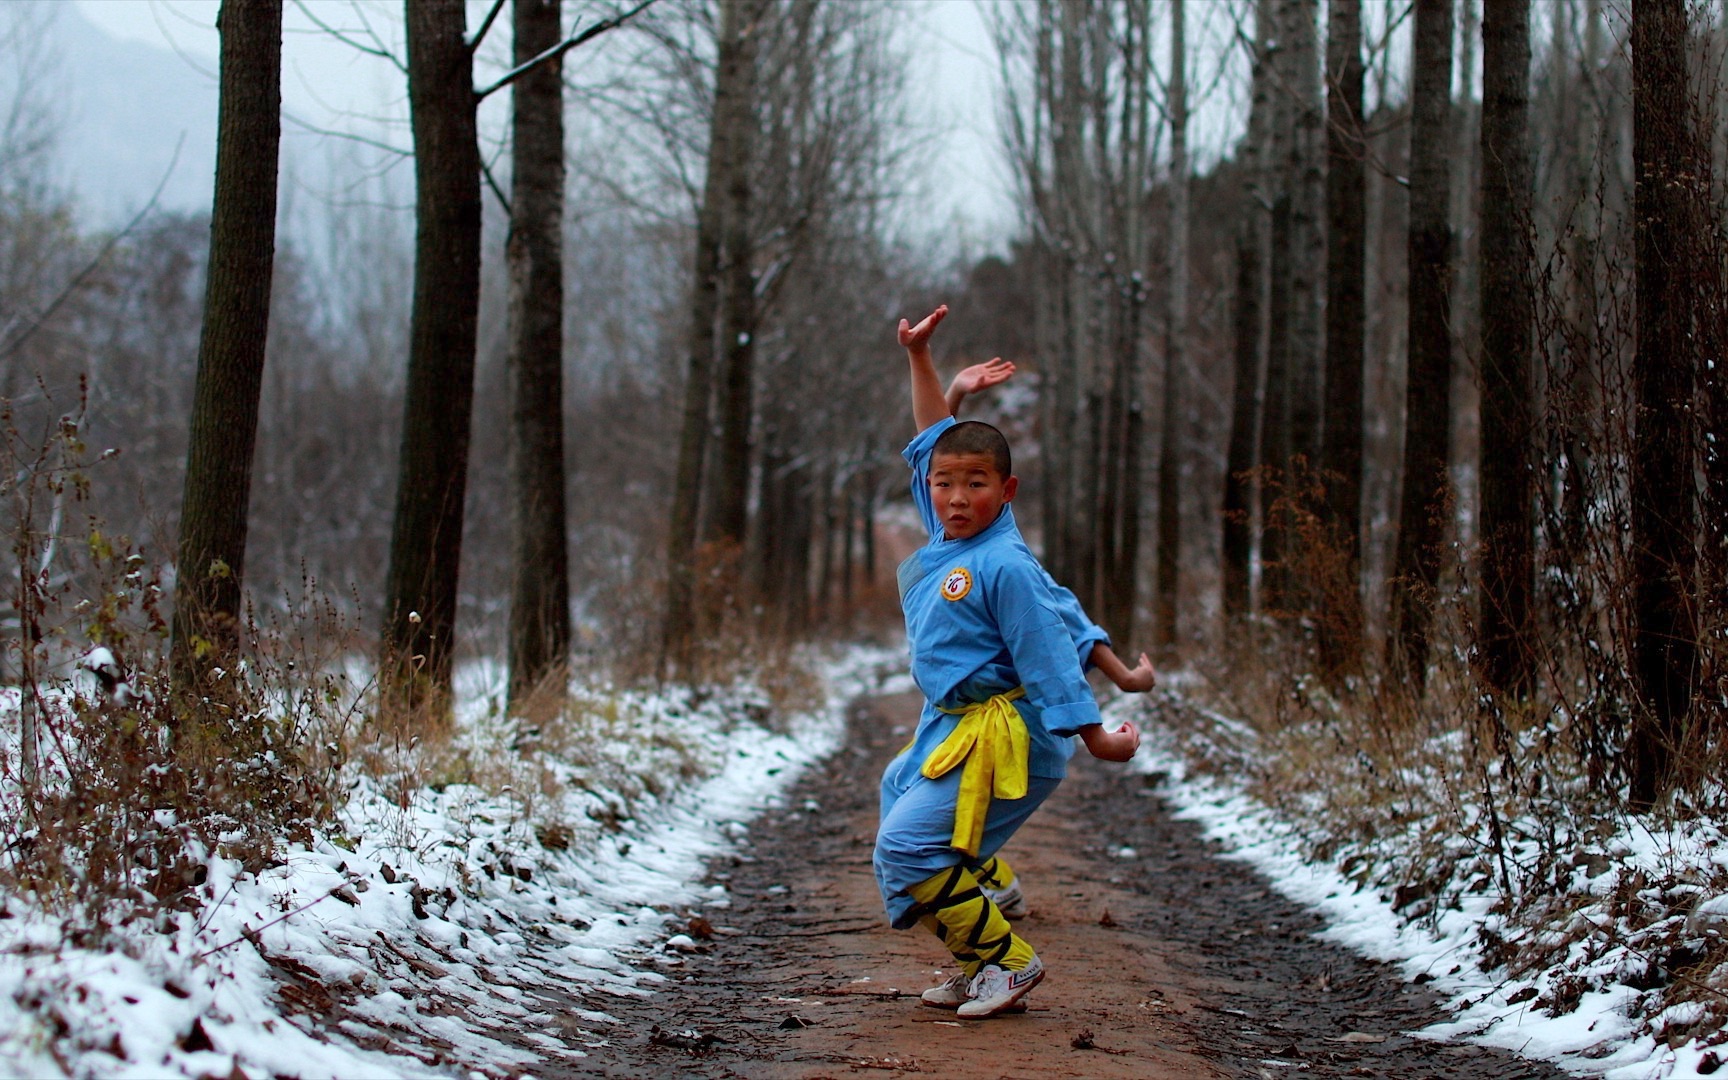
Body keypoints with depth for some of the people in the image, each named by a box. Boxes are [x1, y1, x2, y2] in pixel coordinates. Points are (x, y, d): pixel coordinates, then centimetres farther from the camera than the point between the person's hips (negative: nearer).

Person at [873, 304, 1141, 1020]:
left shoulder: (1004, 566, -17)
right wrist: (918, 359, 18)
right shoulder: (947, 535, 7)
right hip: (951, 727, 10)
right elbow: (932, 442, 19)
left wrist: (1094, 737, -15)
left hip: (1000, 736, -10)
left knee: (910, 848, -16)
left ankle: (1005, 961, -5)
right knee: (897, 818, 13)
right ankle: (979, 967, 19)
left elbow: (1047, 653, -17)